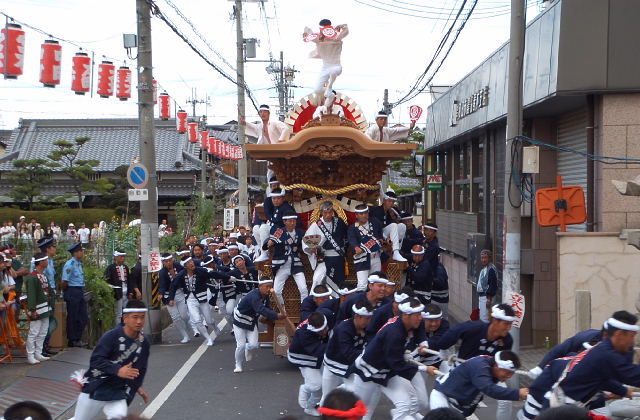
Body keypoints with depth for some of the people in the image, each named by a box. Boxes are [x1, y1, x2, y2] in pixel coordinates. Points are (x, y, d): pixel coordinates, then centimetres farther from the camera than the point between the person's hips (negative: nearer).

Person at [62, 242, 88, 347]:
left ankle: (78, 339, 21)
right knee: (73, 318, 0)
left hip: (80, 292, 9)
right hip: (72, 292, -9)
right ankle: (72, 341, 10)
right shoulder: (70, 264, -15)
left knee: (83, 317, 11)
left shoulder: (79, 263, 13)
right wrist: (66, 292, -3)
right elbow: (65, 281, -16)